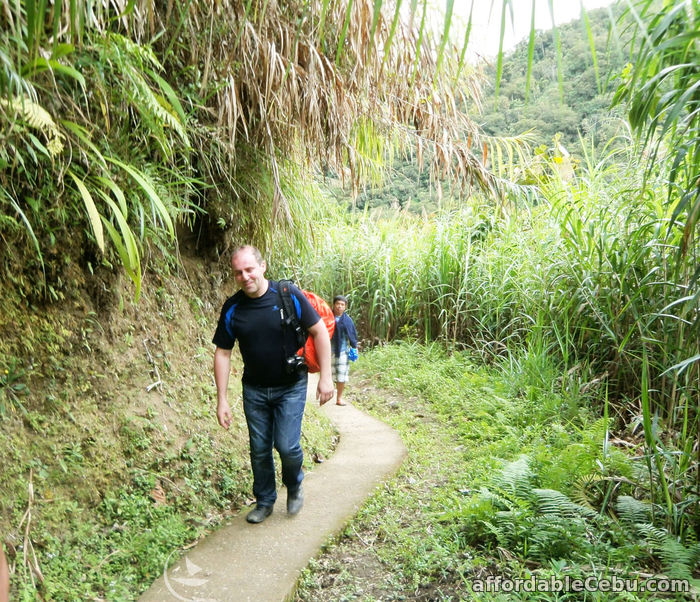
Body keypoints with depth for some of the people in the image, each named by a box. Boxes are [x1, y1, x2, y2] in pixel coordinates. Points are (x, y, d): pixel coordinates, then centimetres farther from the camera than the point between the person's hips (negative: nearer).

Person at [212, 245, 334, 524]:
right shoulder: (232, 308, -7)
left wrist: (325, 377, -11)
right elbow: (222, 353, -1)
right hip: (254, 390, 3)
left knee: (287, 446, -8)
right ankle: (264, 501, 32)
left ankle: (294, 487, 24)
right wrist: (222, 400, -3)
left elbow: (319, 332, -9)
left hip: (290, 387, -3)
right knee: (259, 449, 10)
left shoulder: (289, 296, -15)